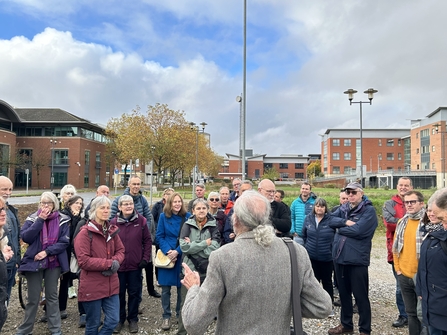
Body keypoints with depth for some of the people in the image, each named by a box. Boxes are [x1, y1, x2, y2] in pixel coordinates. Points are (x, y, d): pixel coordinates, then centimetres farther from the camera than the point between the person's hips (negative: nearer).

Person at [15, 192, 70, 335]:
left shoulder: (62, 220, -4)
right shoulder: (33, 218, -1)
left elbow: (64, 242, -9)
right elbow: (25, 237, -14)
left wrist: (47, 251, -18)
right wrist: (40, 220, -20)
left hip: (53, 263, 0)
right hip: (34, 262, 0)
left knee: (52, 296, 12)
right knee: (33, 298, 8)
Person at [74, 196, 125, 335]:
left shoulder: (112, 230, 6)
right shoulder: (85, 233, -14)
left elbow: (120, 251, 10)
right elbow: (83, 261, -20)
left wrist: (115, 262, -12)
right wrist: (109, 263, -21)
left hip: (111, 285, 6)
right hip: (92, 287, -5)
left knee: (113, 320, 7)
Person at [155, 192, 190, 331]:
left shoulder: (187, 216, -3)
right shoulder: (163, 216, -2)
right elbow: (159, 236, -2)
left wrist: (177, 251, -15)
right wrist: (167, 251, -15)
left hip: (182, 256, 0)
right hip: (167, 256, 0)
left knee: (182, 287, 10)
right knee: (166, 288, 6)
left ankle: (180, 314, 27)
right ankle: (166, 316, 20)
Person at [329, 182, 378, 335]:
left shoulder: (369, 210, -9)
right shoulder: (343, 208, 11)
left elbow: (357, 230, -20)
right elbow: (330, 220, 0)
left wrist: (340, 229, -5)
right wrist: (345, 222, -15)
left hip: (357, 259, -6)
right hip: (339, 257, 6)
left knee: (361, 296, 7)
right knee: (343, 293, 19)